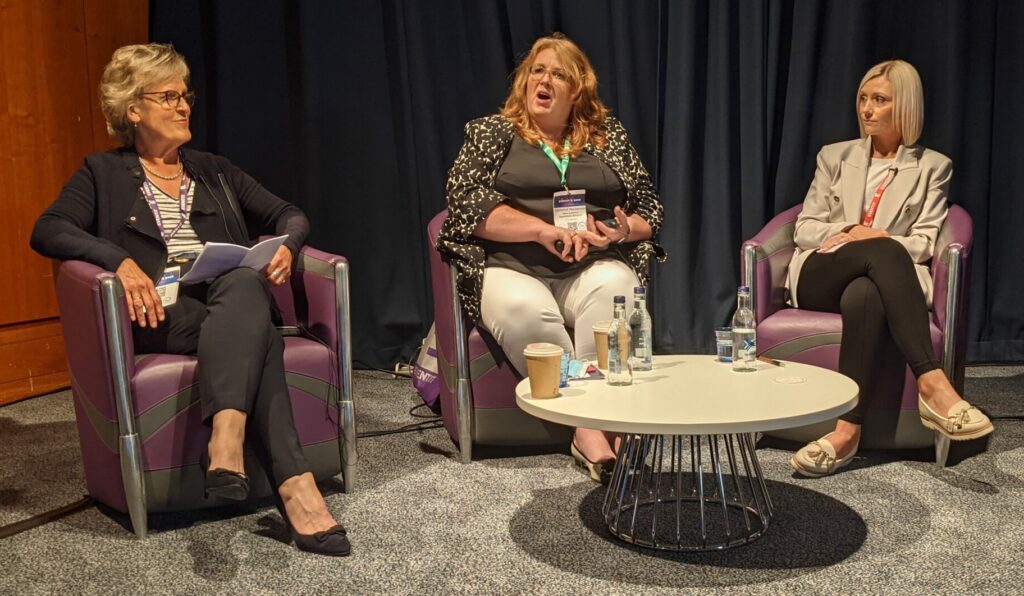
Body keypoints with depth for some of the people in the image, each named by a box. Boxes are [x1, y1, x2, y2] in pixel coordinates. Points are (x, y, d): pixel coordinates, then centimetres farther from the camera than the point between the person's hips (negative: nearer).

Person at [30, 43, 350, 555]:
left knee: (244, 283, -37)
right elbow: (47, 231, -1)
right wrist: (119, 260, -20)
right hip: (160, 314, -3)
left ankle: (225, 439, -51)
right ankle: (296, 487, -46)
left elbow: (288, 215, 22)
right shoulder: (102, 173, 16)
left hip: (232, 299, 3)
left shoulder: (214, 171, 27)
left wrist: (285, 247, -4)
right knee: (257, 336, -35)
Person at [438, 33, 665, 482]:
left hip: (594, 268, 2)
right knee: (522, 312, -36)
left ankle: (593, 426, -32)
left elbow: (649, 208, 18)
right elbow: (465, 203, -4)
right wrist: (544, 230, -15)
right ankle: (595, 422, -27)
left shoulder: (609, 135, 18)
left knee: (614, 292, -33)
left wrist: (624, 230, -7)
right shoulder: (490, 132, 11)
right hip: (512, 269, -1)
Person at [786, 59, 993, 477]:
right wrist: (850, 233, -8)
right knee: (884, 251, -37)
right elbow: (804, 229, 12)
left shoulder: (933, 166, 16)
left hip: (880, 278, 0)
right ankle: (931, 381, -45)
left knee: (863, 296, -42)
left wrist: (872, 240, -12)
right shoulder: (835, 156, 21)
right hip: (820, 277, 1)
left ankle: (848, 429, -47)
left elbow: (924, 243, 4)